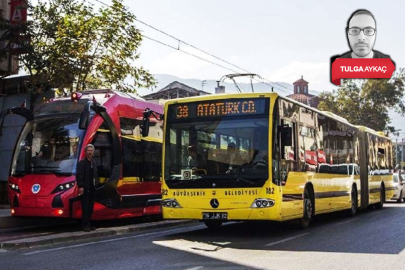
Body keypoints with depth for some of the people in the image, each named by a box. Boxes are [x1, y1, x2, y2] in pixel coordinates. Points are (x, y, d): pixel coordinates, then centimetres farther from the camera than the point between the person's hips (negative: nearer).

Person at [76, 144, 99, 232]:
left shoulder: (94, 162, 15)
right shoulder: (82, 163, -7)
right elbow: (79, 176, -12)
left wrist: (96, 184, 10)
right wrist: (81, 186, -18)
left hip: (93, 188, 7)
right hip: (85, 189, -7)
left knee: (90, 208, 11)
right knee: (85, 208, -4)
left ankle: (88, 224, 18)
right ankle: (85, 225, -1)